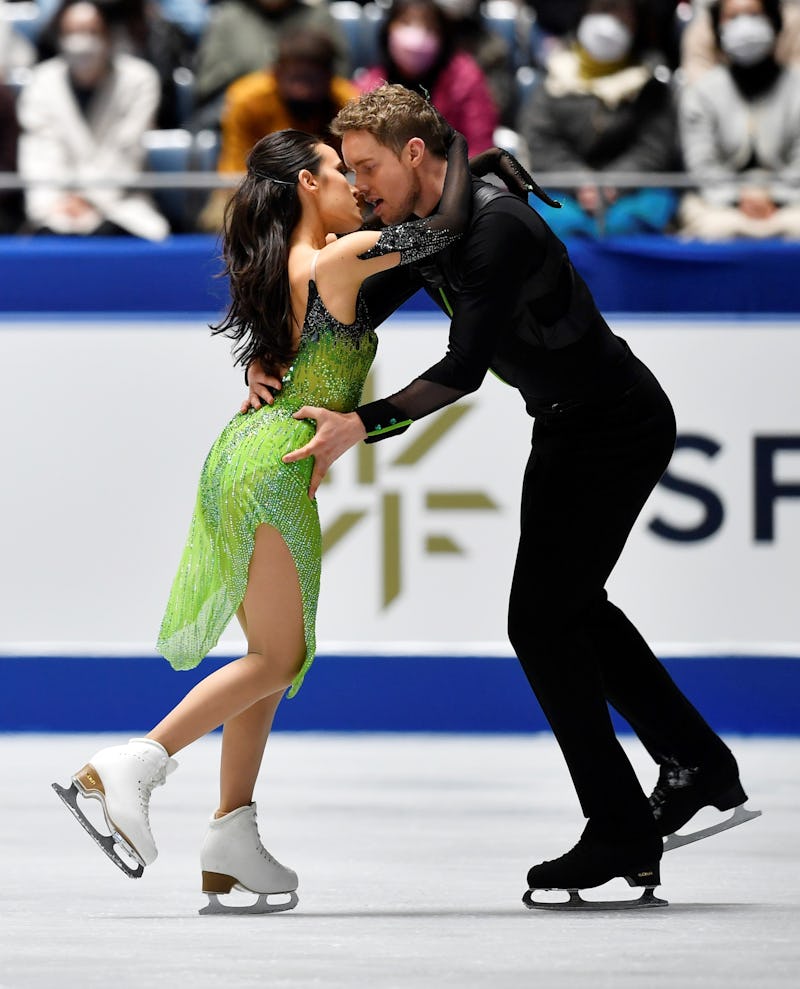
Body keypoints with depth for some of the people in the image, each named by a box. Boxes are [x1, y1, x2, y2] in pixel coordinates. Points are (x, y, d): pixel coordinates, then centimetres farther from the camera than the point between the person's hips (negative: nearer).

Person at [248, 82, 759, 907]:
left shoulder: (498, 229, -29)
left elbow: (463, 369, -33)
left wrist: (362, 426, -39)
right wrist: (272, 365, -8)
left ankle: (622, 834, -5)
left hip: (617, 429, -10)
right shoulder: (419, 229, 1)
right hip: (566, 429, 10)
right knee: (570, 606, 20)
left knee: (541, 619, -11)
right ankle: (698, 766, 30)